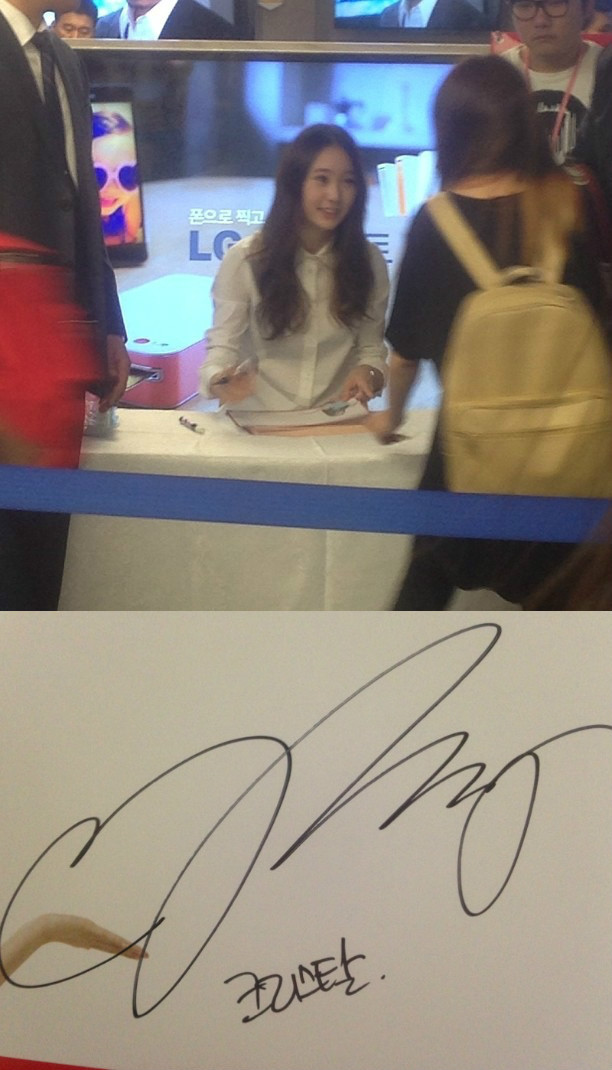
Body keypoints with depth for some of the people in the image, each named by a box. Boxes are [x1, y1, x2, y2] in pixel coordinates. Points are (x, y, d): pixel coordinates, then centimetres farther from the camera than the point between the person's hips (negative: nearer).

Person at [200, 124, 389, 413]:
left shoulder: (369, 261, 5)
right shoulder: (244, 258, -3)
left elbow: (372, 349, 12)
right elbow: (222, 348, -2)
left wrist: (368, 374, -11)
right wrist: (220, 380, -25)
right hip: (259, 420, -1)